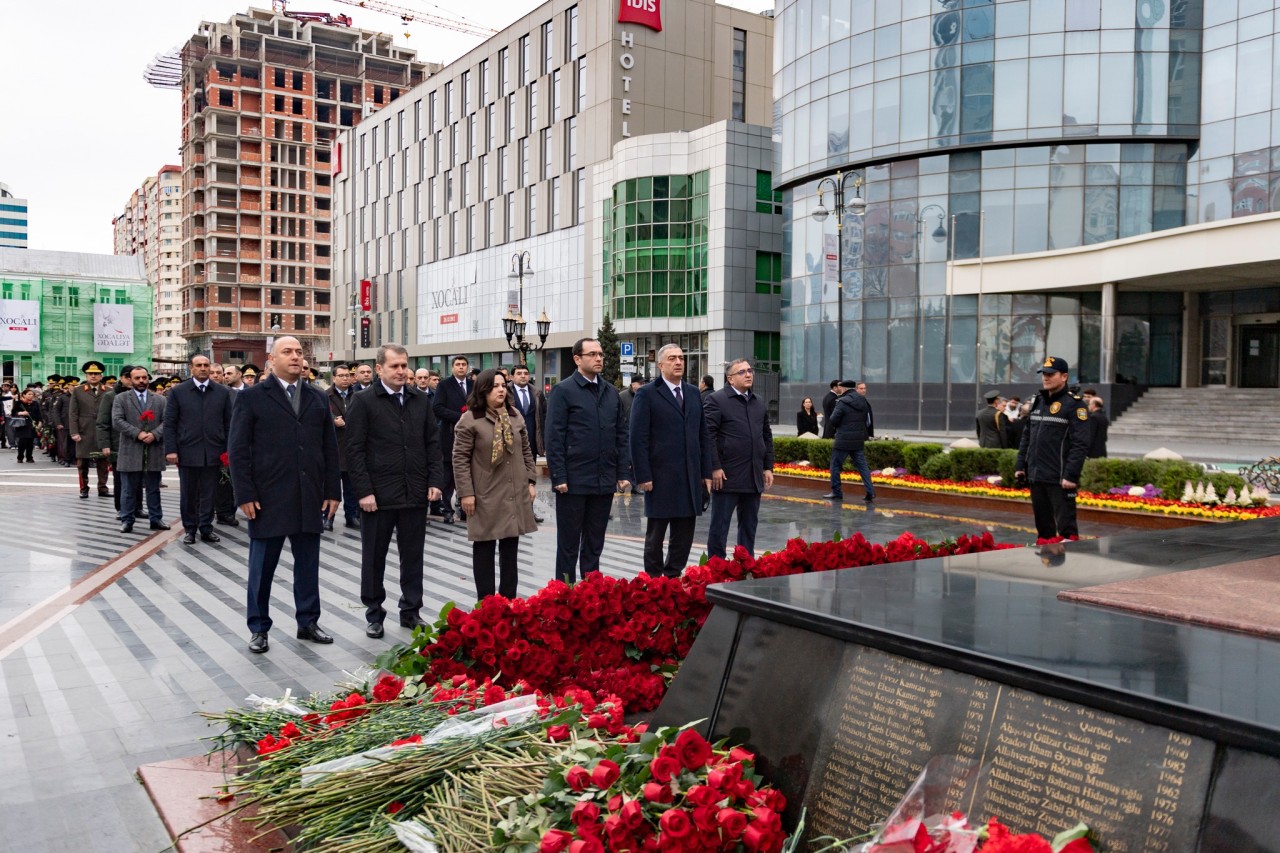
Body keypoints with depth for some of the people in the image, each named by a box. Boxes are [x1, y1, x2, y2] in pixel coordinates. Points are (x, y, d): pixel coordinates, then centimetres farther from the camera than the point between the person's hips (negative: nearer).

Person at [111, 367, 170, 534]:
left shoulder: (159, 399, 11)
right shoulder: (121, 398, 4)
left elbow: (166, 421, 2)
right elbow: (117, 421, -7)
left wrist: (154, 434, -15)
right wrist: (138, 433, -15)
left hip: (154, 452, 2)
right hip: (130, 452, -2)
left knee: (153, 489, 10)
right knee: (129, 490, 4)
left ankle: (156, 519, 16)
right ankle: (127, 521, 11)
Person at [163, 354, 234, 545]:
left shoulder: (223, 392, 5)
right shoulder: (177, 392, 2)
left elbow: (228, 424, 6)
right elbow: (169, 424, 1)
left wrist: (228, 450, 1)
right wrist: (171, 450, -6)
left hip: (213, 452, 1)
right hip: (187, 452, -1)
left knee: (209, 494, 7)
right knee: (188, 494, 8)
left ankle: (206, 528, 17)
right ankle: (190, 529, 19)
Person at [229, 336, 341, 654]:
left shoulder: (318, 398, 11)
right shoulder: (251, 397, -1)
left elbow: (330, 448, 11)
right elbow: (238, 450, -4)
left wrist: (332, 491, 5)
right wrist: (245, 495, -10)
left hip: (309, 497, 4)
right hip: (268, 497, -3)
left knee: (308, 564, 10)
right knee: (262, 566, 6)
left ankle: (308, 622, 22)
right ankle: (259, 628, 18)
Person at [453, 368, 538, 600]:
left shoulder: (515, 415, 8)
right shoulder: (469, 419, -9)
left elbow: (526, 451, 14)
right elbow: (460, 458, -10)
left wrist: (530, 481, 8)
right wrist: (466, 493, -13)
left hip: (516, 494, 5)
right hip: (486, 496, -5)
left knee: (510, 547, 10)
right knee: (484, 548, 3)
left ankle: (508, 599, 20)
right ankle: (485, 603, 10)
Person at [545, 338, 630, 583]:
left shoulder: (611, 392, 12)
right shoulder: (563, 390, -5)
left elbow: (621, 435, 14)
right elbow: (553, 437, -9)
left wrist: (623, 472, 7)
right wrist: (558, 477, -13)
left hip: (605, 481, 5)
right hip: (574, 480, -5)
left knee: (595, 543, 13)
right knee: (568, 543, 5)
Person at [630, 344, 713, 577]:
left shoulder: (694, 393, 13)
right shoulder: (647, 394, -4)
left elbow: (704, 436, 14)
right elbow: (638, 438, -7)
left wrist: (706, 472, 9)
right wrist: (643, 476, -12)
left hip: (690, 478, 5)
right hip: (660, 478, -5)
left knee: (684, 534, 9)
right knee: (655, 534, 6)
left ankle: (673, 578, 21)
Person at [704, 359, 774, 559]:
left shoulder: (759, 403, 16)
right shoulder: (716, 400, -6)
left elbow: (767, 437, 20)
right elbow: (708, 436, -11)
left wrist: (768, 467, 13)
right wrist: (715, 468, -16)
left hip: (754, 478, 6)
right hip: (727, 476, -6)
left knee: (749, 525, 13)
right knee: (719, 525, 2)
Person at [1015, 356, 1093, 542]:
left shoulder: (1074, 404, -8)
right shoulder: (1037, 401, 14)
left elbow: (1080, 444, -14)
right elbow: (1027, 436, 20)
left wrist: (1071, 475, -19)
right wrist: (1020, 465, 14)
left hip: (1060, 479, -7)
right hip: (1036, 476, 7)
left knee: (1065, 526, -4)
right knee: (1042, 524, 15)